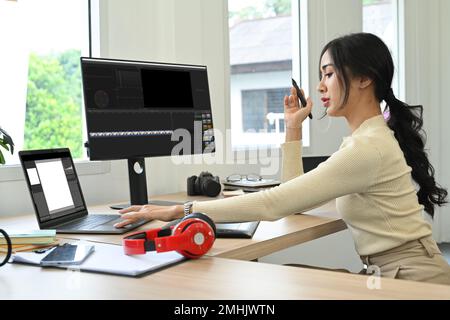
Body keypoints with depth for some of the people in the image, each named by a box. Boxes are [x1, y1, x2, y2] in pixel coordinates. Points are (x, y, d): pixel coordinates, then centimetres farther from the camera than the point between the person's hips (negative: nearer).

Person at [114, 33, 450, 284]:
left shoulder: (368, 148, -22)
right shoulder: (367, 137, 10)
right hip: (397, 272, 8)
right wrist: (293, 129, 3)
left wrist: (180, 210, -25)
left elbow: (274, 203, -28)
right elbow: (294, 199, 9)